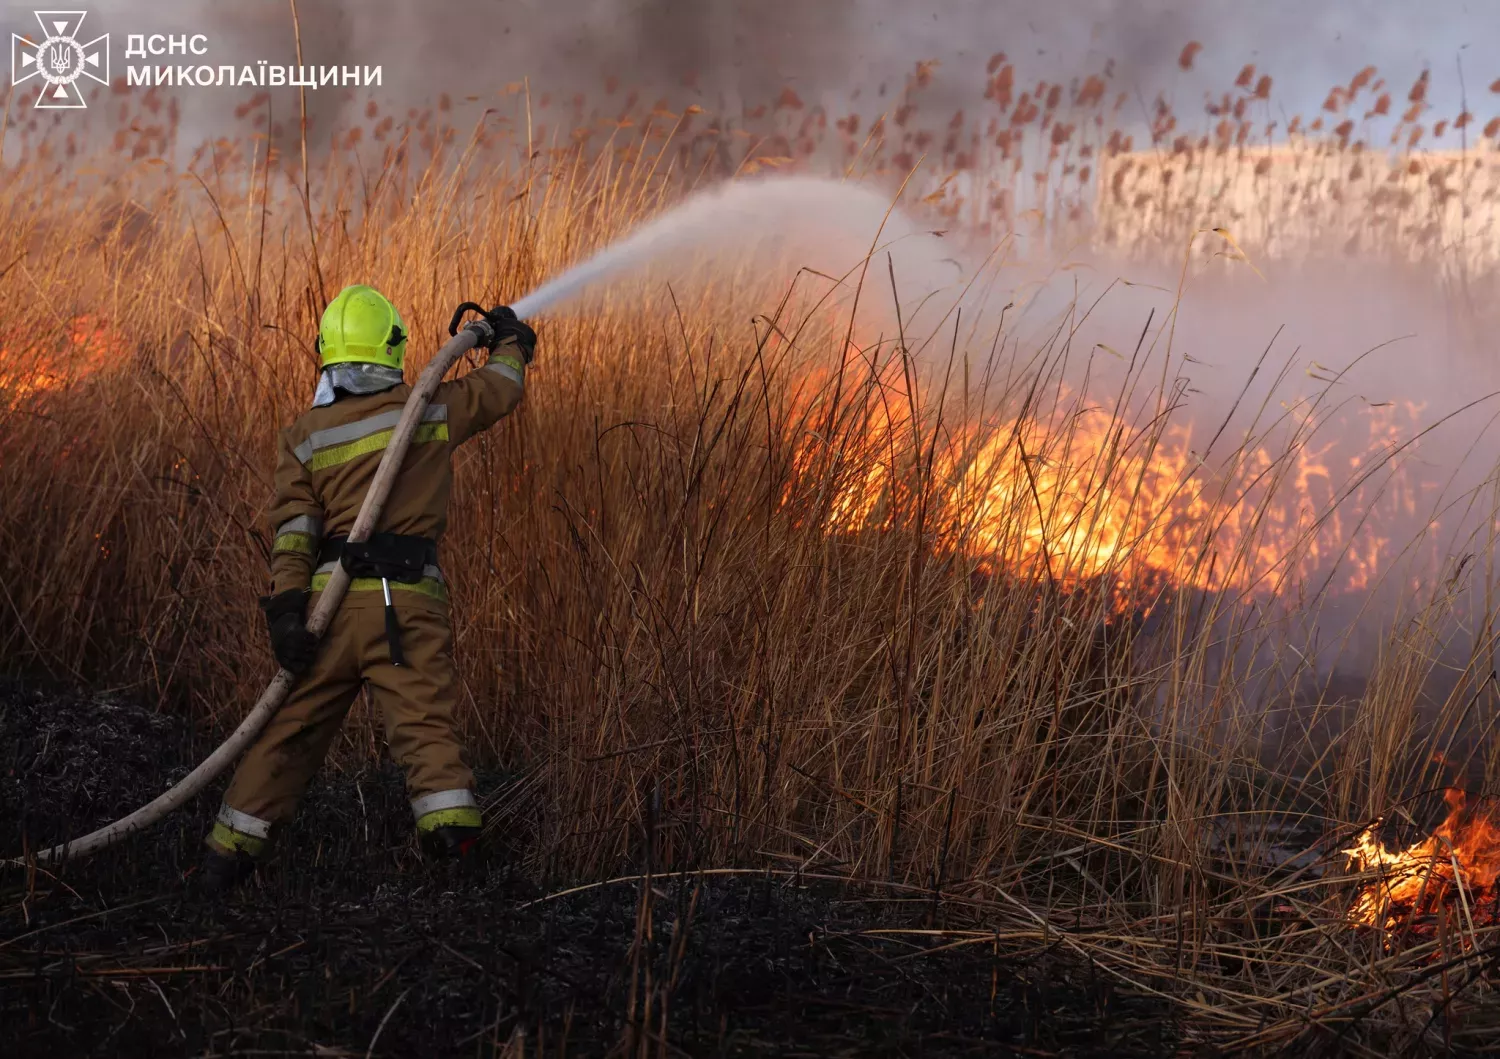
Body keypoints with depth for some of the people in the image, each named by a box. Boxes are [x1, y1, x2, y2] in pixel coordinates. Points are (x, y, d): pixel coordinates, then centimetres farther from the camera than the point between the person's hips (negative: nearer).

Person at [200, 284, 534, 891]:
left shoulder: (304, 435, 8)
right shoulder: (429, 408, 7)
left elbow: (292, 525, -2)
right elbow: (502, 388, 24)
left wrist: (286, 605, -7)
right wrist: (509, 341, 44)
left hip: (335, 594, 2)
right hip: (411, 601, -1)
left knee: (293, 727, 11)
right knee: (424, 723, -6)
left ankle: (230, 852, 18)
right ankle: (452, 832, -23)